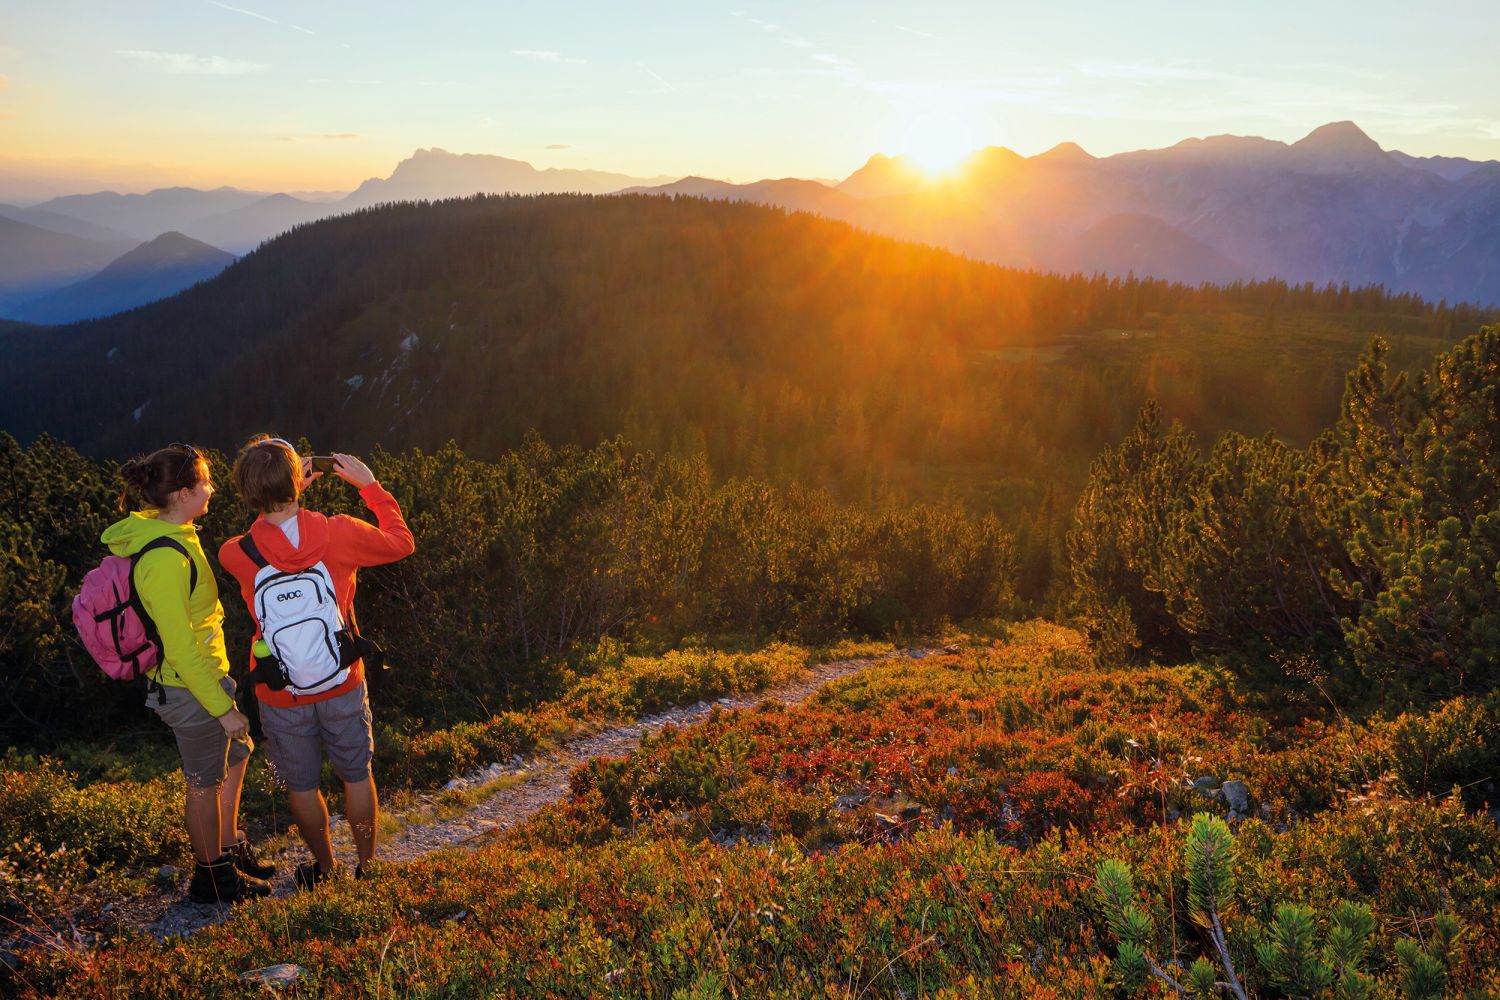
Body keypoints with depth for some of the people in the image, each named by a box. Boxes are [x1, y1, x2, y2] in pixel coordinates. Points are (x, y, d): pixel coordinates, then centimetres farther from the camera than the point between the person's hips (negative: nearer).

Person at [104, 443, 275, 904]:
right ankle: (210, 877, 28)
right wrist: (222, 708, -20)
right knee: (206, 782, 9)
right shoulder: (165, 560, -30)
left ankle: (231, 849, 41)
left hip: (207, 672, 10)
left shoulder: (168, 533, 1)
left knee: (236, 754, 24)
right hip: (189, 688, -10)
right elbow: (181, 649, -26)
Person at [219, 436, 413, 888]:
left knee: (302, 786, 21)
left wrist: (285, 494, 7)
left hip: (281, 697, 0)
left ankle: (325, 867, 40)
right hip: (343, 686, 0)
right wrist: (370, 485, 7)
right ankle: (366, 866, 35)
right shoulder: (339, 534, -20)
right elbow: (401, 542, 0)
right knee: (357, 776, 20)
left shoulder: (234, 555, -18)